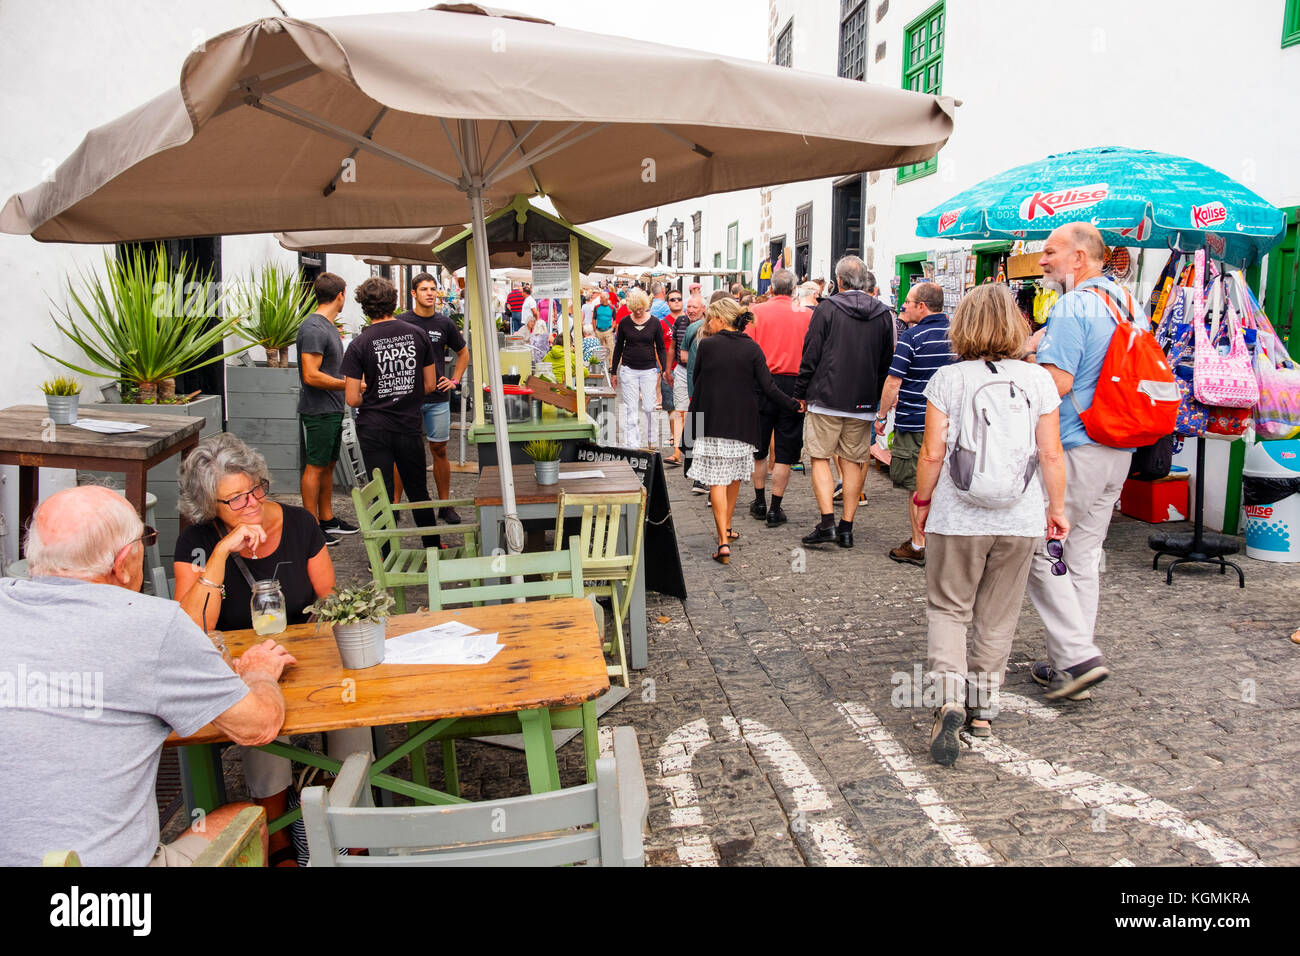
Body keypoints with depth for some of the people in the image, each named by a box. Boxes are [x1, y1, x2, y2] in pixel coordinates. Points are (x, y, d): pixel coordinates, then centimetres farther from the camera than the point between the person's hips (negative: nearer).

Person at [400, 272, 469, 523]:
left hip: (438, 398, 2)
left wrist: (455, 380, 10)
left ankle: (445, 505, 15)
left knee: (440, 450, 6)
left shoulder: (444, 323, 7)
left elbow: (463, 353, 21)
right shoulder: (401, 322, 0)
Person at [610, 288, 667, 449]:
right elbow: (618, 348, 9)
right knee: (631, 409, 0)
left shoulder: (654, 323, 0)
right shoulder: (624, 323, 2)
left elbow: (661, 348, 7)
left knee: (648, 407, 0)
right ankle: (632, 445, 5)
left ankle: (651, 440, 19)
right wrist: (614, 372, 10)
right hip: (628, 370, 0)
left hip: (649, 370, 0)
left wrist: (663, 369, -2)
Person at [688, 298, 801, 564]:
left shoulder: (707, 345, -4)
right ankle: (726, 528, 30)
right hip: (742, 422, 2)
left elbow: (696, 380, 6)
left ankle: (723, 541, -12)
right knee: (734, 476, 18)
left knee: (717, 481, -3)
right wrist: (795, 405, 4)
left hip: (712, 422, -2)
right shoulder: (752, 348, 0)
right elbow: (768, 388, -5)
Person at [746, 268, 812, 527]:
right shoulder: (807, 314, 0)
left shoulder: (757, 312, -2)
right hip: (794, 385, 0)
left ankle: (760, 503, 23)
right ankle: (775, 508, 7)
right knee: (784, 453, 5)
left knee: (759, 448, 15)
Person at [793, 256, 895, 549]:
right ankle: (847, 527, 12)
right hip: (863, 402, 4)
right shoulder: (883, 313, 7)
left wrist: (802, 393, 2)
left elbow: (811, 354, -7)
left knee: (820, 458, 3)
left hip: (826, 397, -4)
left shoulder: (827, 308, -6)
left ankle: (827, 522, -7)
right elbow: (886, 361, 10)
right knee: (853, 462, 9)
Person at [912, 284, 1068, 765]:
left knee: (947, 608, 9)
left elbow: (932, 453, -8)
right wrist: (1057, 508, 13)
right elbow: (1051, 455, 0)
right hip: (1020, 520, 3)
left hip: (958, 518, -2)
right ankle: (983, 707, 24)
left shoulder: (947, 379, -7)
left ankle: (949, 698, -10)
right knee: (998, 616, 15)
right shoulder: (1038, 379, -1)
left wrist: (922, 499, 7)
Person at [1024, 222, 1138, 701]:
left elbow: (1058, 381, -23)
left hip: (1073, 449, -9)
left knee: (1041, 551, 0)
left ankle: (1077, 656, -4)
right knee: (1084, 555, 14)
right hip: (1119, 450, 9)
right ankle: (1071, 661, 21)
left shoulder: (1071, 307, -14)